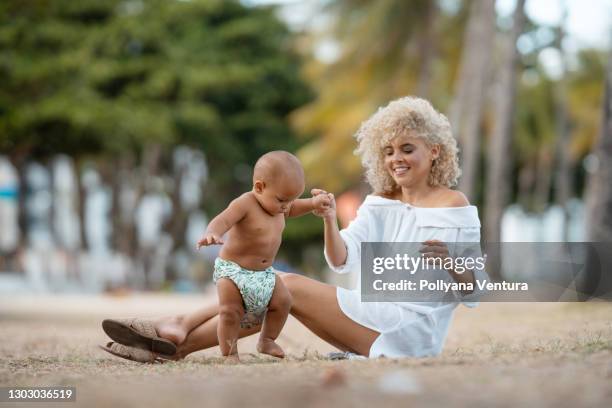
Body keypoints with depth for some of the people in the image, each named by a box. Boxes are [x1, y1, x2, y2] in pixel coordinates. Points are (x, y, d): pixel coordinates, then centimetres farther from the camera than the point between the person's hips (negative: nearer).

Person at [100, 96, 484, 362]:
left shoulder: (455, 207, -4)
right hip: (374, 318, 7)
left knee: (290, 287, -16)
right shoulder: (380, 203, 14)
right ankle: (181, 329, -15)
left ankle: (180, 343, -15)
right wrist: (330, 221, -22)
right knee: (280, 285, -8)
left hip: (411, 333, -7)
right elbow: (344, 260, -2)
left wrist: (452, 263, -26)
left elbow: (473, 292, -5)